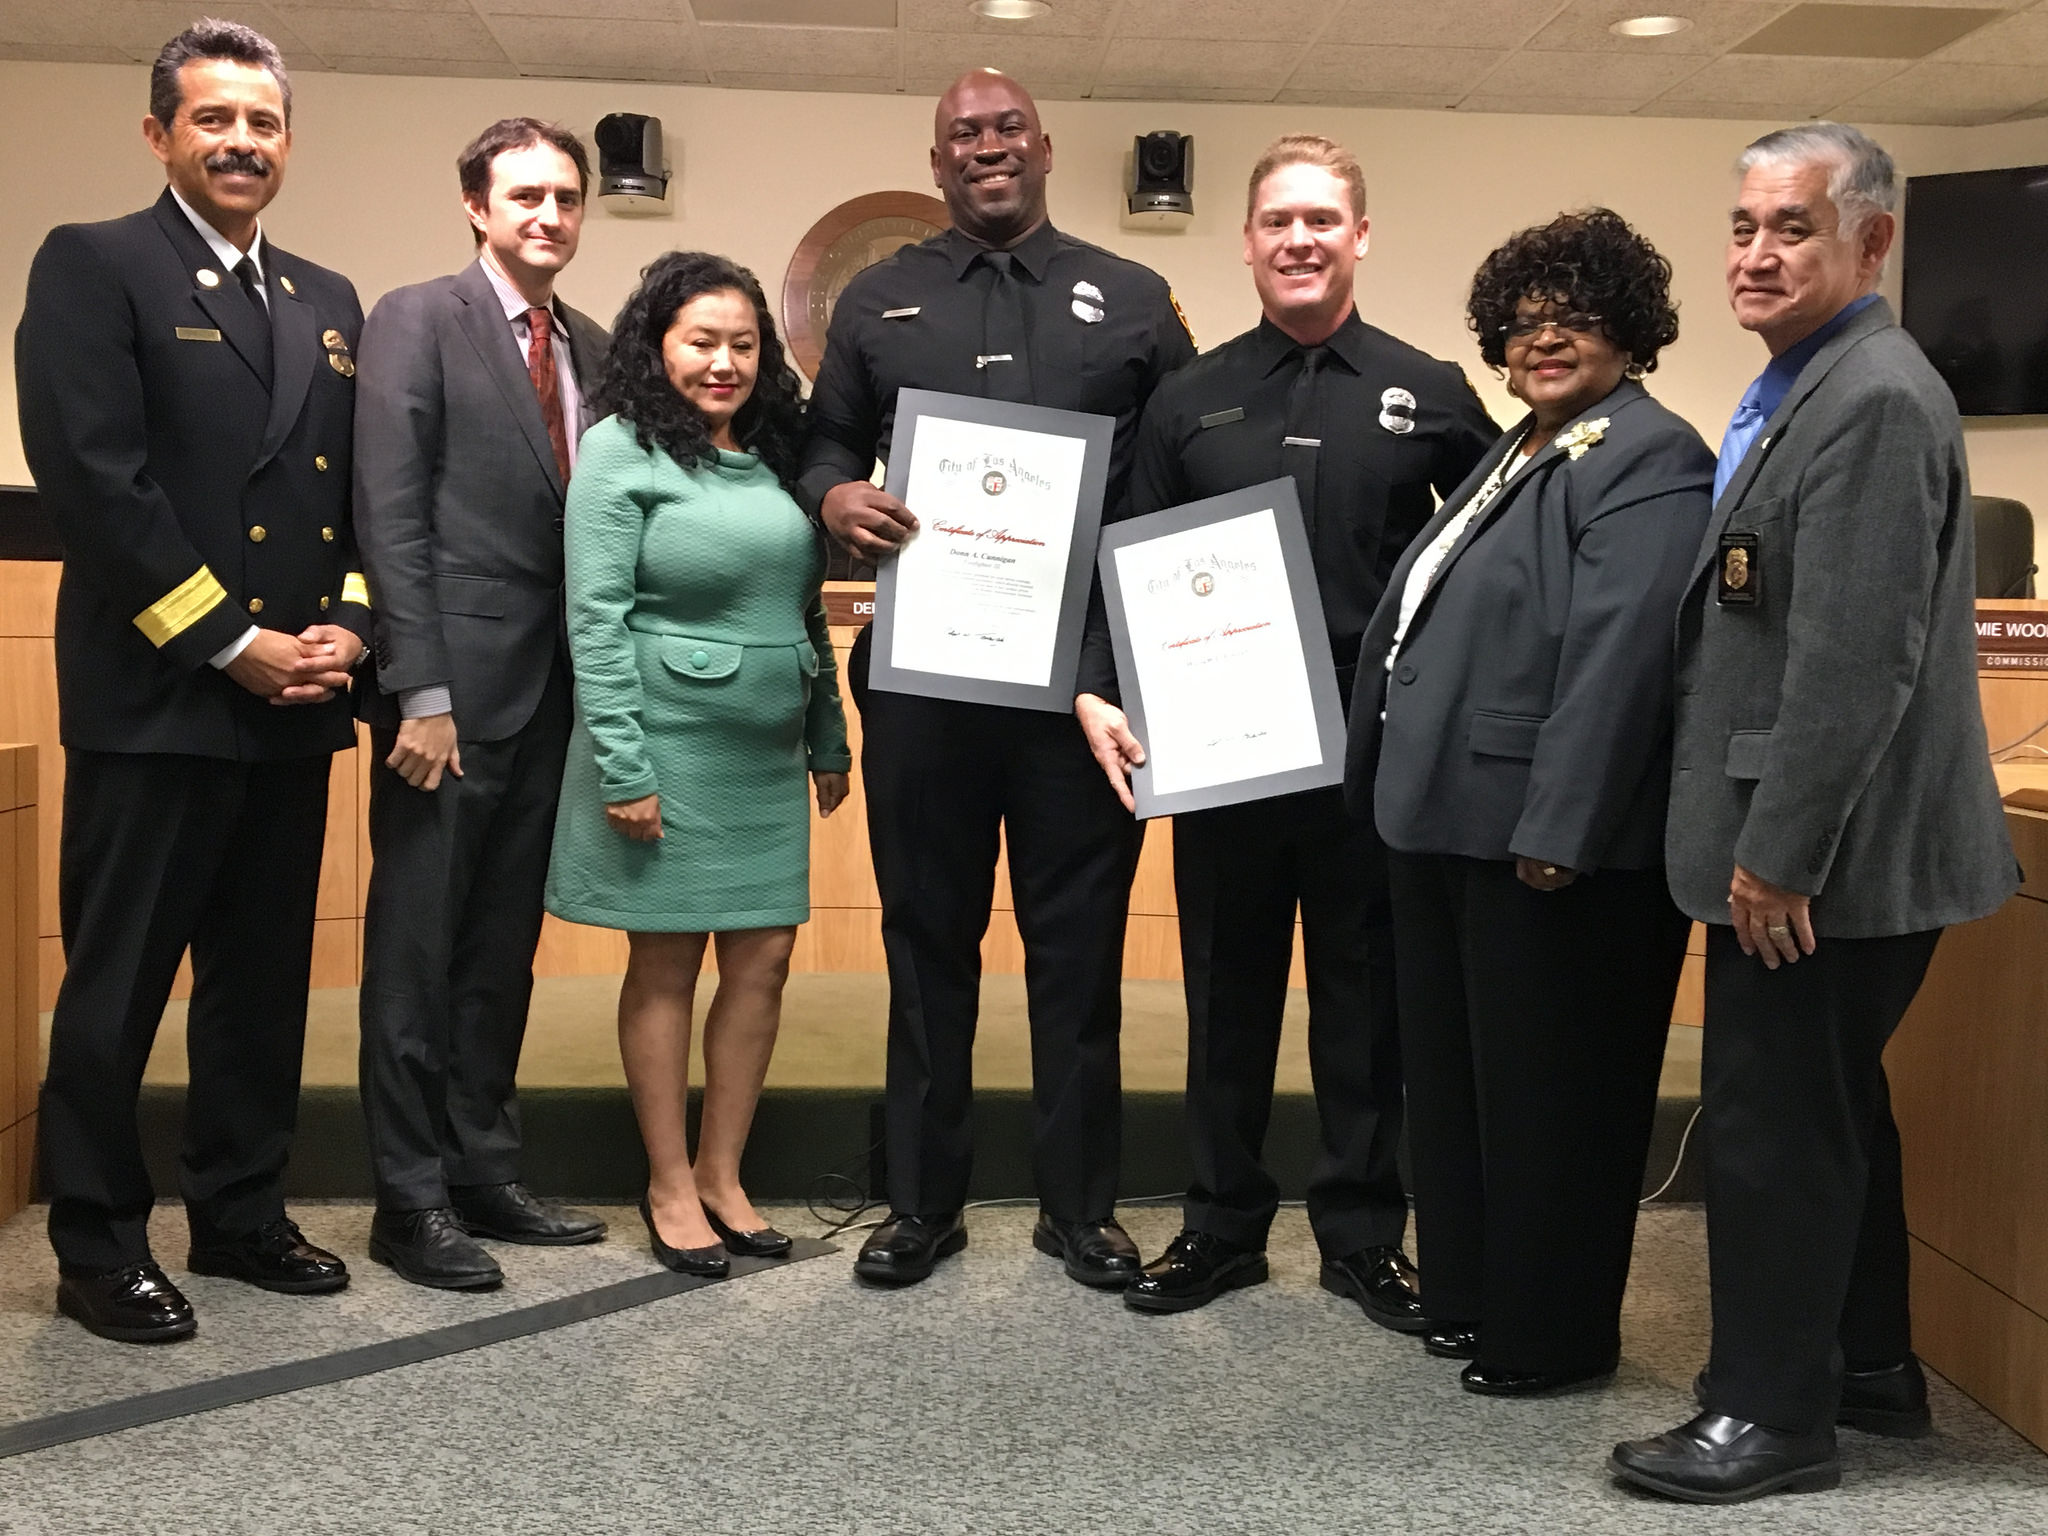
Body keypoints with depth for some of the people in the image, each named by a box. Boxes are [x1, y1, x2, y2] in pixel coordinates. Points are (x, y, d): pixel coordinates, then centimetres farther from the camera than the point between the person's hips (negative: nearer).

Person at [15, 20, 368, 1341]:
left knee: (264, 977, 14)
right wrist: (226, 641, -15)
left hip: (294, 703, 6)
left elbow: (368, 486, 15)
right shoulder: (94, 267, -3)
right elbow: (96, 478, -13)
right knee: (118, 985, 3)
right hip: (151, 699, -6)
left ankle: (241, 1211, 27)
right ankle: (99, 1247, 15)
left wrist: (349, 623, -2)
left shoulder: (330, 303, 16)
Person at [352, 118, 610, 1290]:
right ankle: (411, 1199, 11)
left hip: (552, 689, 6)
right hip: (453, 686, -6)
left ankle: (485, 1170, 22)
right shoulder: (417, 321, -3)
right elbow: (390, 512, -10)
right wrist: (421, 692, -16)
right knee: (418, 947, 2)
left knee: (506, 946, 12)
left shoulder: (593, 348, 14)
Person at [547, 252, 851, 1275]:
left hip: (767, 756, 6)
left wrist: (829, 739, 14)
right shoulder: (621, 452, -6)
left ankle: (722, 1174, 20)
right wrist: (622, 767, -16)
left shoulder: (776, 454, 12)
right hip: (668, 746, -6)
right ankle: (669, 1188, 15)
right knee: (665, 963, 4)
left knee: (764, 960, 6)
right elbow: (595, 619, -12)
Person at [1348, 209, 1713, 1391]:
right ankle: (1468, 1294, 33)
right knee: (1456, 1071, 18)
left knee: (1548, 1089, 3)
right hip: (1451, 818, 10)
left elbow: (1617, 654, -22)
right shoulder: (1517, 452, 17)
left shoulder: (1647, 460, -12)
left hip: (1552, 836, -9)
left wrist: (1558, 829, -25)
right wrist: (1393, 782, 15)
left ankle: (1551, 1334, 18)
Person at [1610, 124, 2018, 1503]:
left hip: (1821, 853, -10)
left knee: (1774, 1125, -1)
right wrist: (1759, 843, 18)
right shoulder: (1803, 390, 14)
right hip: (1803, 845, 10)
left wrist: (1778, 854, -22)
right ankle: (1870, 1364, 34)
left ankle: (1774, 1413, 12)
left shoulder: (1876, 401, -18)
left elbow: (1854, 658, -24)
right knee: (1831, 1112, 20)